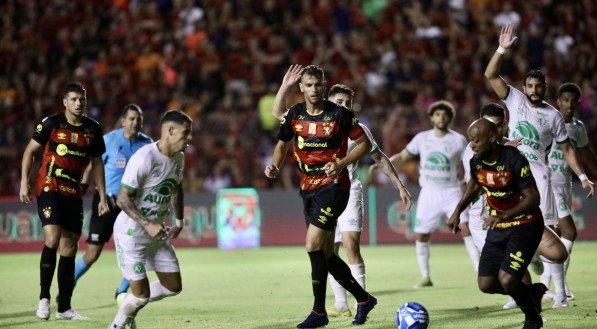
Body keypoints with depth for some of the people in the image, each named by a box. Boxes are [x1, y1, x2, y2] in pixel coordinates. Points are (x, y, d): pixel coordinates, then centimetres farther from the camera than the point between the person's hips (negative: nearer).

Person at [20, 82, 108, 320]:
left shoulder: (93, 129, 6)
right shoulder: (52, 123, -6)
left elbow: (97, 162, 16)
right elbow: (30, 151, 2)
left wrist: (102, 197, 12)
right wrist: (24, 182, -7)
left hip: (74, 193, 5)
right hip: (49, 188, -5)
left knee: (70, 248, 6)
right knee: (53, 238, -22)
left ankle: (64, 308, 13)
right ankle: (44, 297, -12)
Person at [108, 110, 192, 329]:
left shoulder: (179, 158, 2)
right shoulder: (144, 158, -24)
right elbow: (123, 199, -23)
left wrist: (179, 222, 9)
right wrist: (148, 224, -30)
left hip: (157, 232, 8)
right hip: (131, 232, -8)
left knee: (173, 287, 8)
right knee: (141, 293, -9)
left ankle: (130, 309, 29)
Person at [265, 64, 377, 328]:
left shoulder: (339, 114, -9)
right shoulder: (294, 115, 5)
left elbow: (364, 143, -2)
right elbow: (282, 144, 18)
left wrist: (341, 163, -16)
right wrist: (275, 165, -1)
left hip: (333, 185, -6)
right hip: (308, 188, 6)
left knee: (313, 244, -17)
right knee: (325, 253, 9)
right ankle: (364, 299, 26)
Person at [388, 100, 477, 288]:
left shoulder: (458, 140, -2)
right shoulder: (422, 138, 3)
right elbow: (402, 156, 9)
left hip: (451, 192, -2)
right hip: (428, 193, 2)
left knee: (466, 228, -16)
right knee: (421, 236, 1)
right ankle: (425, 278, 14)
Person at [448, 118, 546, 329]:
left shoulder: (514, 160, -24)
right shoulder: (476, 162, -4)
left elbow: (533, 198, -24)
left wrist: (503, 216, -34)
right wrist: (457, 212, 12)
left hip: (525, 226, -7)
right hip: (498, 227, 7)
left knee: (507, 280, -21)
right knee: (486, 284, -1)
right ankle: (532, 293, 25)